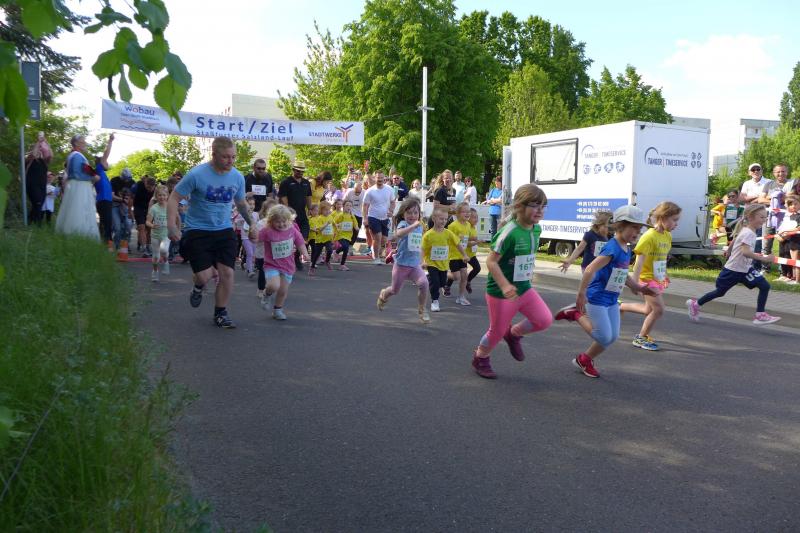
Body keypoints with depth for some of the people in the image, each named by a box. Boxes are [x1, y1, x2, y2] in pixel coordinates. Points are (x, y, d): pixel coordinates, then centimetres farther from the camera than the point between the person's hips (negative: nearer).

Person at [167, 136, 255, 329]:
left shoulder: (237, 177, 0)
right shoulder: (196, 174, -15)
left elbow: (241, 203, 19)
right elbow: (174, 198, -8)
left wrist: (251, 224, 17)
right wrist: (171, 226, -18)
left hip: (224, 231, 4)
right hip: (198, 231, -4)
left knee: (227, 273, -5)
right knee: (204, 275, -12)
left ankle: (221, 313, 15)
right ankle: (199, 286, 28)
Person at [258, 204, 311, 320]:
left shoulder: (293, 230, -3)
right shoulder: (267, 232, -13)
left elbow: (300, 242, 6)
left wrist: (304, 253, -6)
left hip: (287, 266, 3)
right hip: (272, 265, -3)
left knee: (283, 291, 9)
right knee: (274, 286, -26)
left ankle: (277, 310, 32)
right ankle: (267, 294, 11)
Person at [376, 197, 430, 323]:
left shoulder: (420, 227, 6)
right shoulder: (403, 224, -14)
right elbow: (398, 233, -40)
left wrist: (421, 261, 17)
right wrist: (415, 225, -51)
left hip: (415, 264, 4)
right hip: (401, 264, -4)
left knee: (423, 283, -22)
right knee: (395, 290, 13)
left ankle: (422, 310, -5)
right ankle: (383, 295, 49)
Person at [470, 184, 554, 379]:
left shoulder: (536, 229, 1)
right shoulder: (509, 232, -25)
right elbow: (491, 261, -23)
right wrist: (505, 286, -31)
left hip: (524, 288, 7)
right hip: (501, 292, -7)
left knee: (545, 319, -5)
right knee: (497, 331, 7)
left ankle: (514, 334, 23)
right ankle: (480, 359, 35)